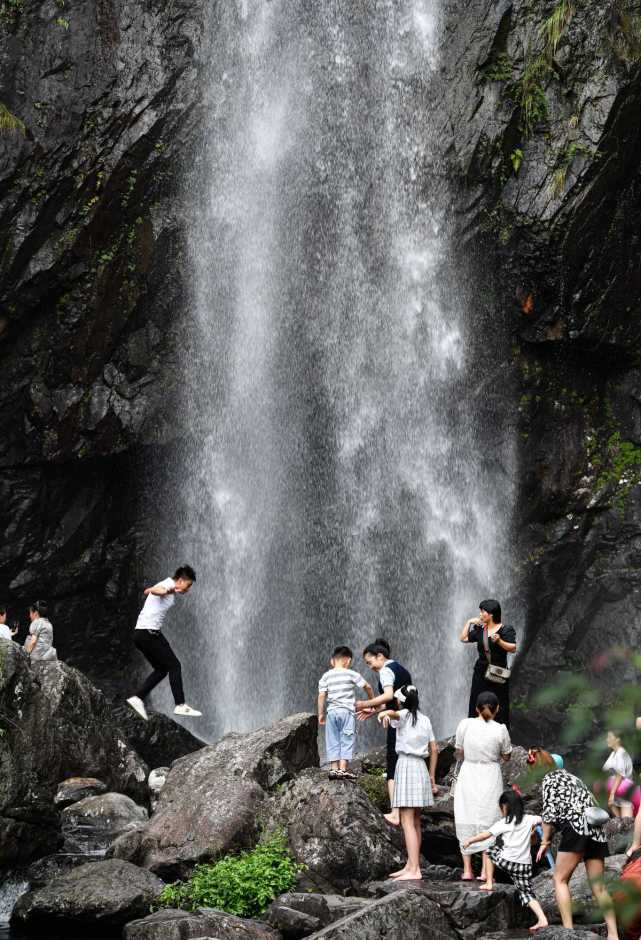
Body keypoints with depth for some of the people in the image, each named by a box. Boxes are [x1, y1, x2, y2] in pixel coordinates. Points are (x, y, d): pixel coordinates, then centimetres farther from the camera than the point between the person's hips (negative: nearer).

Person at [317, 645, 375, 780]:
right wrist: (372, 700, 20)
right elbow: (367, 687, 3)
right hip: (347, 711, -3)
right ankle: (343, 769, -5)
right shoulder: (351, 674, -2)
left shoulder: (326, 676, 4)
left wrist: (320, 714, 8)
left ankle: (334, 768, 8)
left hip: (332, 712, 3)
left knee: (333, 741, 9)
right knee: (347, 741, 0)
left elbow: (321, 696, 1)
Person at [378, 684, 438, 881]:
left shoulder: (404, 714, -4)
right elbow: (434, 750, 14)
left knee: (407, 821, -10)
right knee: (415, 821, 14)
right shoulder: (425, 720, 15)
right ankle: (410, 866, 20)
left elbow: (392, 713, -29)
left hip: (406, 765, -8)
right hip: (421, 767, 8)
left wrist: (384, 713, -52)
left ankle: (414, 870, -17)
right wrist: (432, 778, 18)